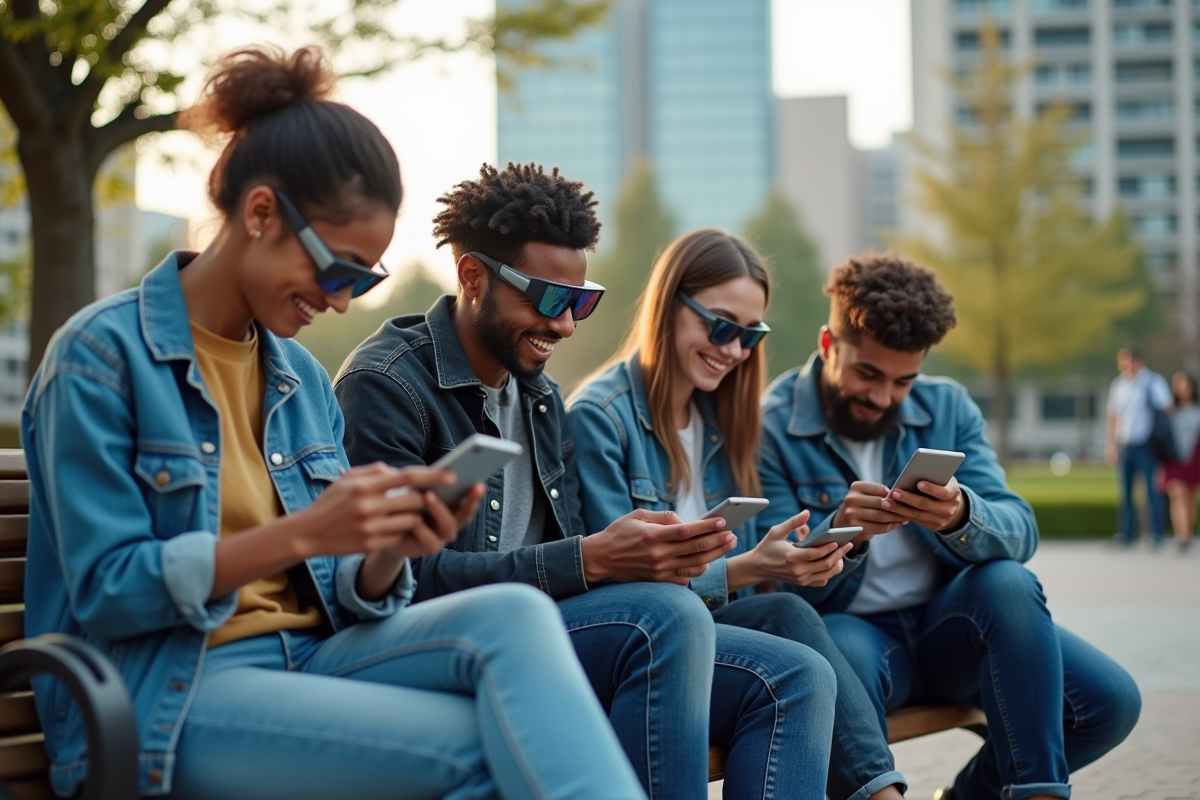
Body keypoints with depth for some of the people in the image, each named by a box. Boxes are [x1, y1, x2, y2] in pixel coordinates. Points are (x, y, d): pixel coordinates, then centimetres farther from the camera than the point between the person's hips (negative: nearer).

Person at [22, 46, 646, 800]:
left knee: (514, 613, -25)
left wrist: (390, 552, -10)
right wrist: (300, 534, -22)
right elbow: (105, 590, -11)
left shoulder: (303, 376, 14)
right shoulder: (103, 354, -5)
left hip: (308, 655, 6)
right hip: (167, 695, -6)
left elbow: (341, 594, 14)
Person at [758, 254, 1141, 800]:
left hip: (949, 628, 5)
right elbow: (781, 582, -11)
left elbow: (1019, 536, -6)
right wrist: (842, 531, -32)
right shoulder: (770, 425, -7)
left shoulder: (948, 407, 6)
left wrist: (961, 516, -31)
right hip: (850, 630, -5)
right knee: (844, 659, -40)